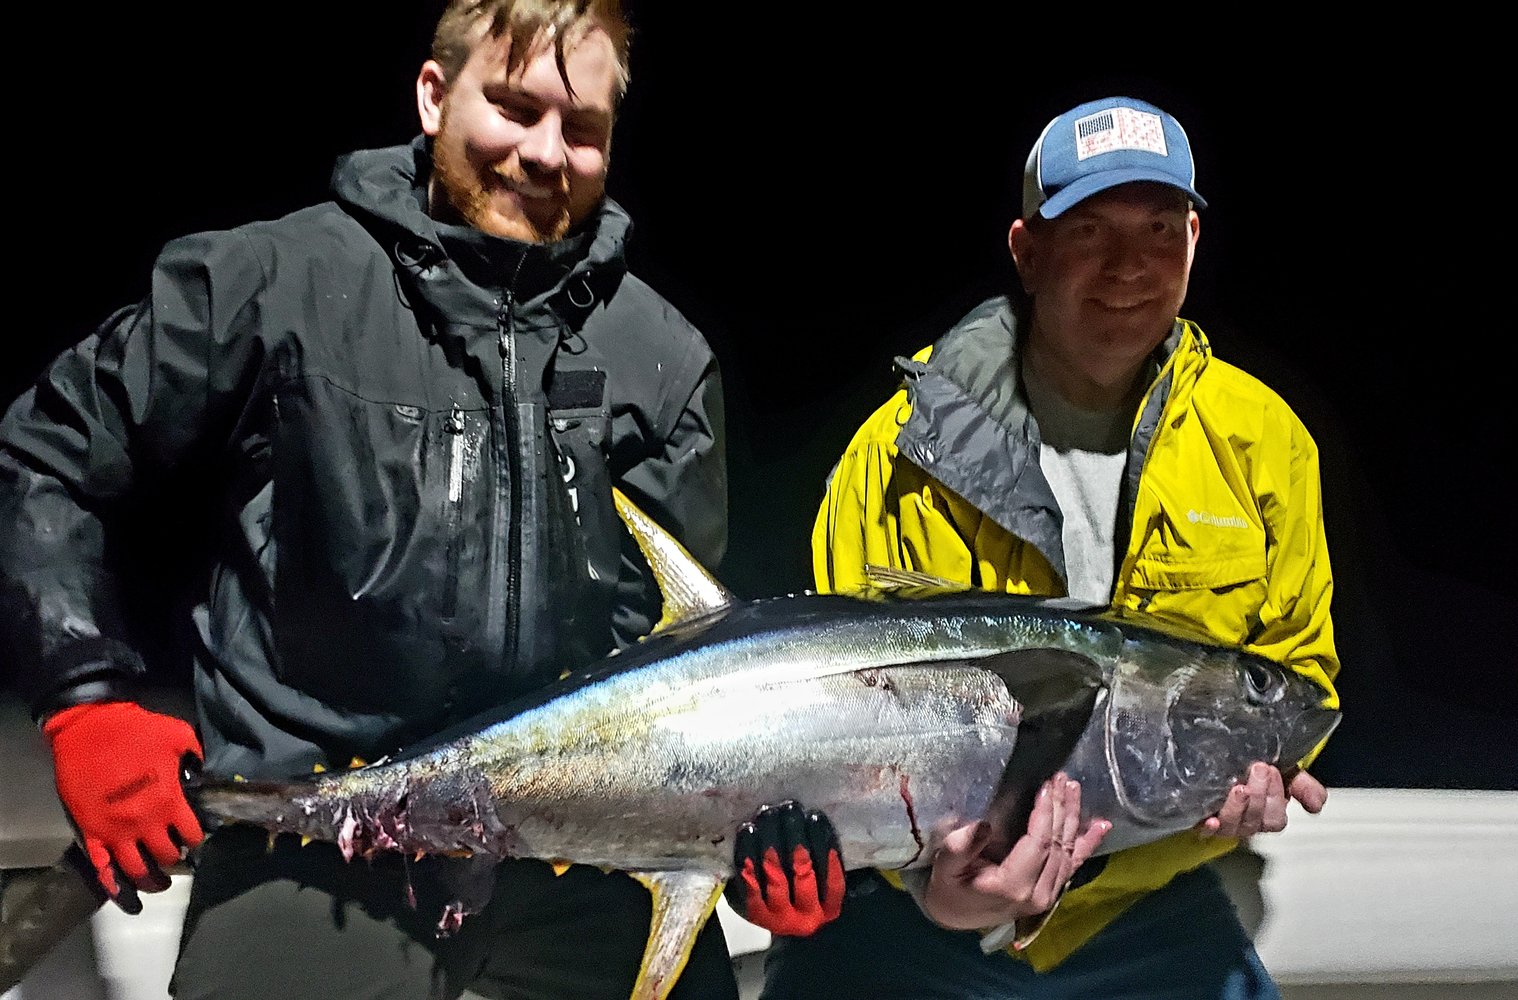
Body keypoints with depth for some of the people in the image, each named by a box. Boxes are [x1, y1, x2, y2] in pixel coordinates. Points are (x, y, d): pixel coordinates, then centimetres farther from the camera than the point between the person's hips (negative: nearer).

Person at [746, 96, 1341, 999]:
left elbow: (1297, 664, 7)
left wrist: (1249, 767, -15)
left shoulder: (1263, 440, -4)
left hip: (1145, 907, 2)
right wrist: (936, 879, -28)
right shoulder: (903, 450, -12)